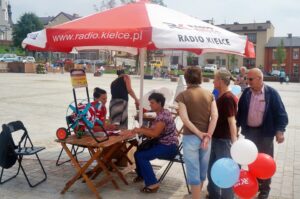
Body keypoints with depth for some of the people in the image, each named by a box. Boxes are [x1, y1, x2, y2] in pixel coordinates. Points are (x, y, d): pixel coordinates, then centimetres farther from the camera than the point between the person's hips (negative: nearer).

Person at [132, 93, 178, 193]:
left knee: (141, 156, -18)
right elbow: (156, 130, 12)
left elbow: (155, 133, -28)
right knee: (139, 149, 7)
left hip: (169, 147, -10)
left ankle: (153, 184, -14)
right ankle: (142, 174, 27)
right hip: (164, 144, 10)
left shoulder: (163, 116, -20)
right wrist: (143, 129, -2)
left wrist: (140, 130, -19)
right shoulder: (162, 113, 11)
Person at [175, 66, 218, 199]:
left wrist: (199, 134, -10)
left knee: (193, 171, 5)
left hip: (190, 137, -4)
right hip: (206, 137, 4)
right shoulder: (209, 94, 4)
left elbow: (185, 119, -16)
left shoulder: (183, 95, -6)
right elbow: (215, 116, -6)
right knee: (203, 170, 18)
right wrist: (207, 136, -9)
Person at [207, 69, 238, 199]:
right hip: (216, 138, 10)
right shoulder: (220, 97, 9)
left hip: (224, 140, -10)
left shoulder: (228, 98, -19)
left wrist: (234, 142, -28)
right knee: (212, 168, 20)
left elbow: (232, 121, -24)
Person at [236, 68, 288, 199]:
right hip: (249, 131, 4)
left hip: (265, 132, -3)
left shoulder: (271, 93, -10)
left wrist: (280, 130, -17)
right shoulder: (246, 93, 1)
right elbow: (240, 111, 9)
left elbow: (280, 113, -9)